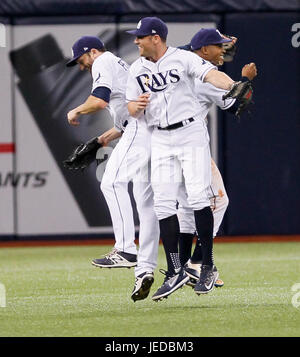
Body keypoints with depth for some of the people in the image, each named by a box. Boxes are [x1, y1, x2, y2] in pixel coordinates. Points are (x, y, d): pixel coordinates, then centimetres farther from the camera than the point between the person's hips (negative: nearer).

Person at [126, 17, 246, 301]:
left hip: (191, 133, -4)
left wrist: (232, 86, -41)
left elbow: (210, 74, -20)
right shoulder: (137, 70, 10)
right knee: (163, 203, -3)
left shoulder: (182, 59, -4)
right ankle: (175, 272, 1)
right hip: (160, 139, 4)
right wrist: (136, 105, -15)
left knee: (198, 198, -11)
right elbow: (132, 110, 11)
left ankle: (207, 267, 0)